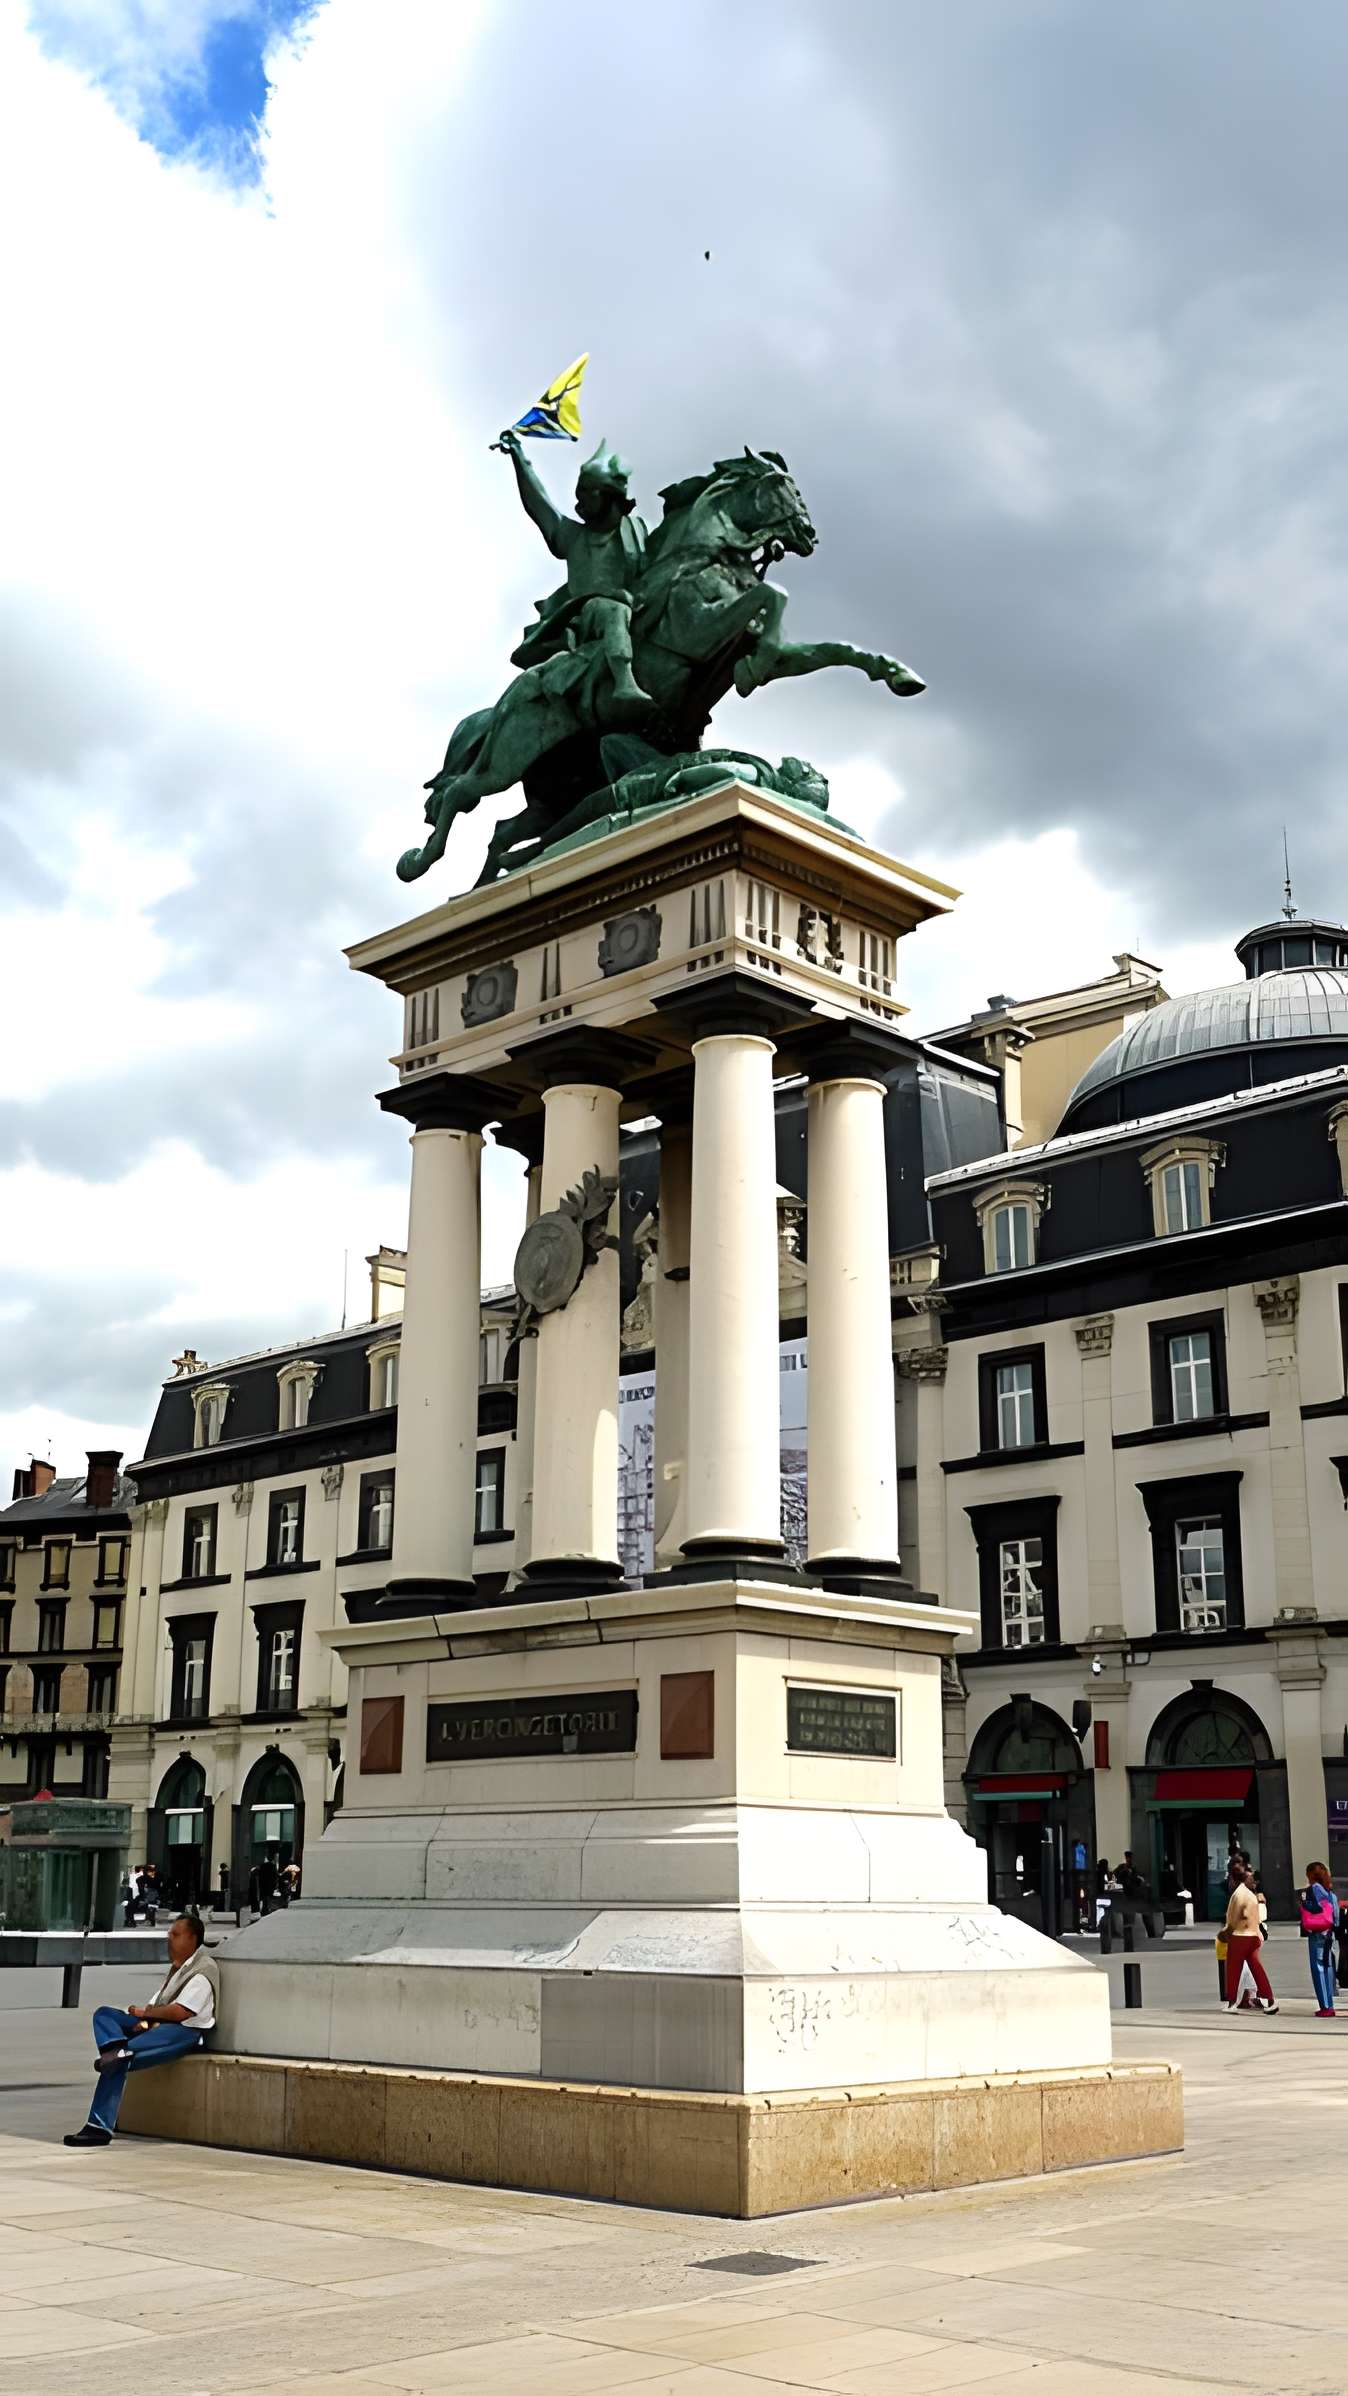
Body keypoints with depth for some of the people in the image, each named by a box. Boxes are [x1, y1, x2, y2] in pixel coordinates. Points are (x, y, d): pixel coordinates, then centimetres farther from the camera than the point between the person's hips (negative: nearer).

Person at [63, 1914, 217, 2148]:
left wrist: (145, 2013, -5)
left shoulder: (203, 1971, -8)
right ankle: (117, 2048, -37)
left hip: (184, 2031, -10)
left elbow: (180, 2012, -18)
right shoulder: (177, 1968, 26)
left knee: (120, 2062, -29)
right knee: (104, 2013, -8)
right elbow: (158, 2002, 21)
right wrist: (145, 2021, -3)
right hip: (158, 2025, 10)